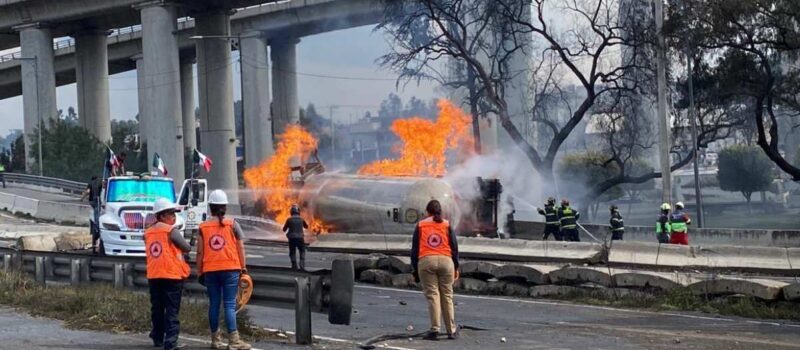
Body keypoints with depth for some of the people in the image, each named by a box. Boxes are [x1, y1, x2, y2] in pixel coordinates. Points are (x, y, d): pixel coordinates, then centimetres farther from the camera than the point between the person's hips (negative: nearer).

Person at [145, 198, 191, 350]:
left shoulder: (148, 233, 9)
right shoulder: (172, 231, -10)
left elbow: (150, 252, 14)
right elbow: (187, 248, -6)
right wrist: (182, 248, 16)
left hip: (153, 276, 6)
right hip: (172, 275, -6)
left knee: (157, 309, 15)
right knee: (172, 310, -3)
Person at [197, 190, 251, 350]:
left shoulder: (203, 227, 3)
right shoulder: (232, 224, -1)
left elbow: (200, 252, 3)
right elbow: (240, 248, -2)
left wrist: (200, 272, 10)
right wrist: (243, 267, 5)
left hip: (210, 270, 2)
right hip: (230, 269, -2)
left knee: (214, 304, 9)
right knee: (229, 305, -3)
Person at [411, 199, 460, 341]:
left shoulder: (420, 225, 10)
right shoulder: (447, 225, 11)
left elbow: (415, 248, 9)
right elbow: (454, 247, 9)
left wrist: (415, 269, 14)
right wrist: (456, 267, 15)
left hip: (426, 261, -1)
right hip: (445, 261, 1)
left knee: (432, 296, -1)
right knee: (447, 296, 7)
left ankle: (435, 330, -9)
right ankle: (451, 330, 10)